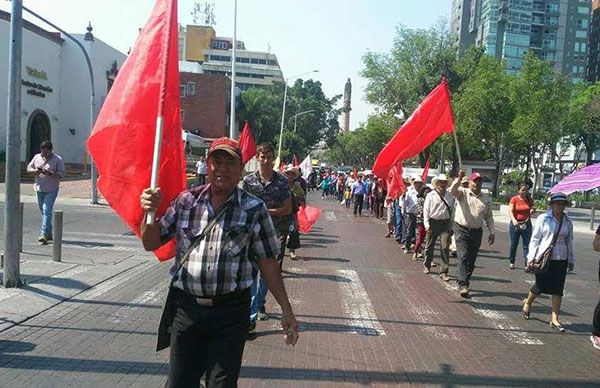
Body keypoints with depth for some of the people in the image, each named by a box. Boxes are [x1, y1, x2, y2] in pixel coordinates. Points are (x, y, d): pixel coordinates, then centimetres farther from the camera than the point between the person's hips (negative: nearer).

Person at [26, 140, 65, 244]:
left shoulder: (58, 160, -6)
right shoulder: (37, 157, 8)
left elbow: (61, 175, -10)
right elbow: (28, 168, 12)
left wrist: (49, 173, -25)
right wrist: (35, 171, -10)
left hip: (51, 190, -6)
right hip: (39, 189, 6)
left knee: (47, 210, -15)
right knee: (43, 211, 11)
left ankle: (44, 234, -18)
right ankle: (49, 234, 21)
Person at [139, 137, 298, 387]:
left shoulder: (254, 209, -4)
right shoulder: (185, 201, 2)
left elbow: (267, 262, -1)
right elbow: (151, 244, 6)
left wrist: (286, 310, -2)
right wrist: (150, 211, -13)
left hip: (230, 310, -2)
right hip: (186, 306, 2)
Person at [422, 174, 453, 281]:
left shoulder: (450, 196, 7)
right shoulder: (430, 195, 0)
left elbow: (452, 211, 9)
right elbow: (426, 210, -3)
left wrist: (451, 227, 6)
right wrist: (427, 225, -10)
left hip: (445, 224, 1)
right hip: (433, 223, -1)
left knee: (445, 248, -6)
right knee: (430, 246, 13)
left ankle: (444, 272, -1)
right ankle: (426, 265, 35)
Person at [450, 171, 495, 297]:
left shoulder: (486, 198, 11)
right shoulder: (462, 193, 1)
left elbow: (489, 216, 14)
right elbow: (452, 191, -21)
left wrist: (492, 232, 10)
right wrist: (459, 179, -32)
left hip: (477, 231, 4)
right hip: (462, 229, -4)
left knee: (472, 259, 7)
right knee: (463, 257, -12)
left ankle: (464, 282, 20)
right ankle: (463, 285, -12)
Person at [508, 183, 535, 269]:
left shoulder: (530, 200, 5)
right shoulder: (514, 199, -5)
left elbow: (532, 209, 20)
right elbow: (510, 211, -14)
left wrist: (532, 210, -6)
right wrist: (513, 220, -32)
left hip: (527, 224, 2)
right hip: (515, 224, -2)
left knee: (527, 245, -5)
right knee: (514, 244, 8)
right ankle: (511, 262, 23)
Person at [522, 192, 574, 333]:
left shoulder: (568, 222, 7)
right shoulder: (543, 218, -5)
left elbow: (569, 242, 15)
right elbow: (535, 238, -3)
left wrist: (571, 260, 15)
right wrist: (531, 257, -6)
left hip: (561, 260, 4)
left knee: (558, 289, 2)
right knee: (540, 286, 4)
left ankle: (554, 319, 10)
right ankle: (527, 302, 35)